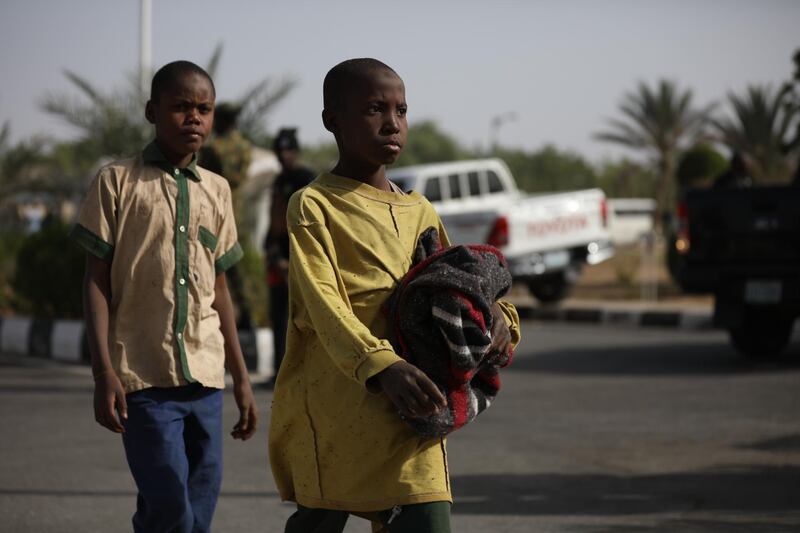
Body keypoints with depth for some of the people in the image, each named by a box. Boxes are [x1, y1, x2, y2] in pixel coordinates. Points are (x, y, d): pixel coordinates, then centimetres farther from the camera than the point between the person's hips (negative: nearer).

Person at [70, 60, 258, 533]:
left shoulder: (217, 190, 13)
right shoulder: (117, 182, 0)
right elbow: (97, 280, -1)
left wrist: (241, 378, 17)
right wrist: (104, 372, -9)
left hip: (206, 377, 5)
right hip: (144, 375, -4)